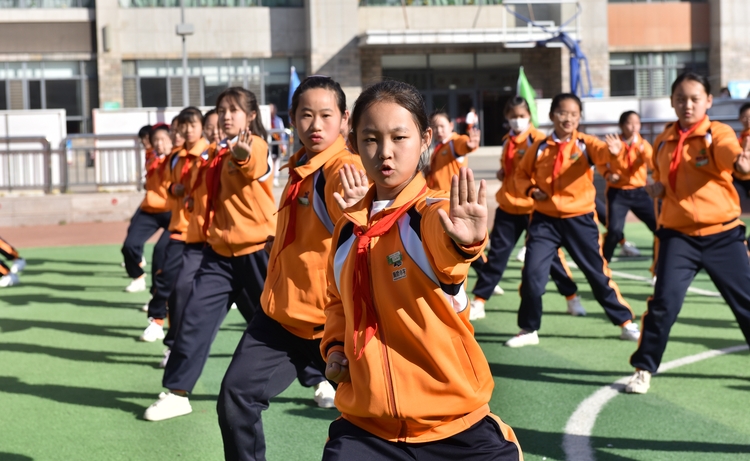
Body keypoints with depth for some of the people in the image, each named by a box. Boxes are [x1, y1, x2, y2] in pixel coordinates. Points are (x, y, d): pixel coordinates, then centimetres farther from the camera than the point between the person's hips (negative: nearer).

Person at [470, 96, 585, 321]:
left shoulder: (537, 138, -7)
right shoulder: (507, 141, 11)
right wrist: (502, 172, 5)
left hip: (533, 206, -5)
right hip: (508, 206, 5)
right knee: (496, 254, 5)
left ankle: (572, 298, 15)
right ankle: (478, 302, 10)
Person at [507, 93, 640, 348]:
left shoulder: (585, 143, -3)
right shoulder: (540, 147, 3)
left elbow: (602, 152, -24)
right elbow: (522, 173, 15)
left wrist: (613, 150, -47)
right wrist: (531, 190, -5)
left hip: (579, 218, -1)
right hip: (544, 219, 2)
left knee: (597, 272, 5)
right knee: (532, 272, -4)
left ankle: (625, 322, 21)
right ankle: (528, 329, 13)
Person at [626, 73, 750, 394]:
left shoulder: (717, 133, -6)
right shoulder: (663, 142, 7)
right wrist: (657, 189, 1)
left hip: (723, 234, -2)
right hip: (678, 235, 2)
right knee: (664, 302, -7)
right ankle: (644, 369, 7)